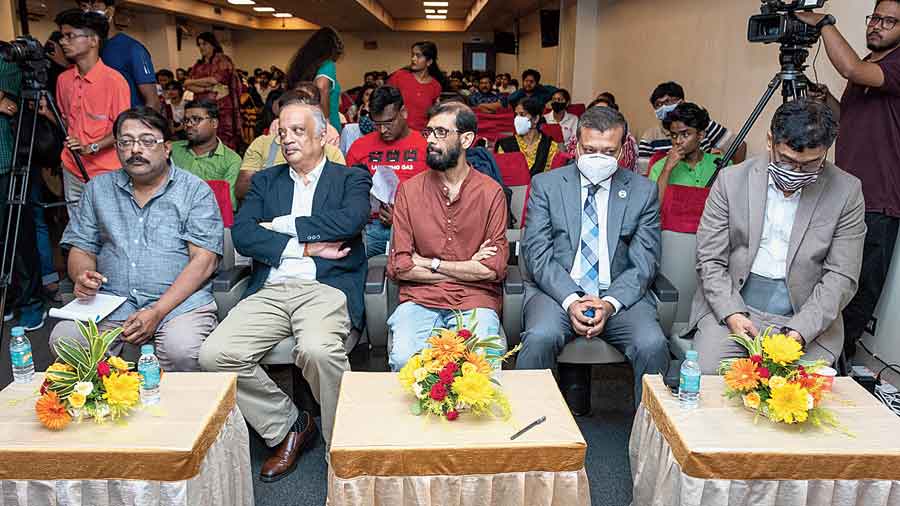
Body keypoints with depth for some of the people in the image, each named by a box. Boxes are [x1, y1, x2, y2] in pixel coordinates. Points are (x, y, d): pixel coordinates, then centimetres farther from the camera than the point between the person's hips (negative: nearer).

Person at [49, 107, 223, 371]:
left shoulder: (195, 190, 2)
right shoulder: (98, 188, 16)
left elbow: (204, 260, -7)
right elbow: (81, 250, 18)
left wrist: (157, 312, -17)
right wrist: (83, 276, -9)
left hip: (180, 300, -3)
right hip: (111, 300, 4)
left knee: (183, 350, -33)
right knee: (63, 339, -24)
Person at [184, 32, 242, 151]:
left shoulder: (223, 60, 4)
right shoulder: (198, 65, 19)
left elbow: (214, 80, -10)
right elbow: (188, 86, 7)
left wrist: (193, 81, 4)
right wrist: (207, 89, -11)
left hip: (221, 109, -5)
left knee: (223, 143, -9)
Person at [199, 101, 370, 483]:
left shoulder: (351, 178, 13)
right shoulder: (265, 181, 22)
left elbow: (349, 221, -10)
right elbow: (242, 234, 5)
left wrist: (282, 225, -3)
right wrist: (305, 247, -5)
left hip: (326, 289, -4)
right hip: (270, 292, 4)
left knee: (318, 349, -35)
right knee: (215, 355, -19)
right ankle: (287, 426, 5)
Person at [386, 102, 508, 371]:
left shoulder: (491, 192, 2)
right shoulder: (409, 189, 6)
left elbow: (495, 268, -5)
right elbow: (398, 267, -1)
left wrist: (431, 263, -3)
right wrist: (468, 269, -4)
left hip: (475, 301, -1)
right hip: (420, 298, 1)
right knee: (404, 360, -26)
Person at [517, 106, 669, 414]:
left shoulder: (643, 192, 9)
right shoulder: (546, 185, 7)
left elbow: (644, 262, 3)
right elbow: (536, 252, -2)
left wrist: (610, 303, -15)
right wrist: (571, 300, -17)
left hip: (619, 294, 1)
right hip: (559, 290, -1)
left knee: (652, 345, -26)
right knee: (540, 338, -31)